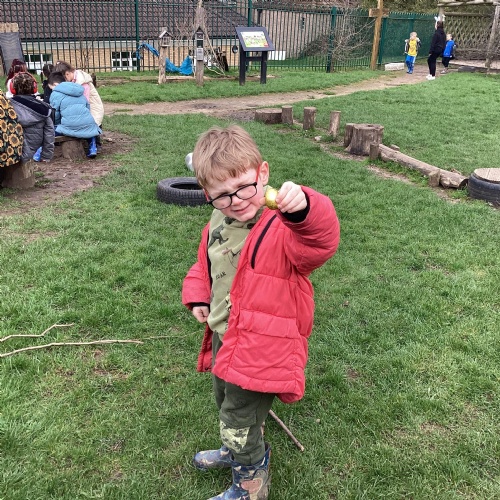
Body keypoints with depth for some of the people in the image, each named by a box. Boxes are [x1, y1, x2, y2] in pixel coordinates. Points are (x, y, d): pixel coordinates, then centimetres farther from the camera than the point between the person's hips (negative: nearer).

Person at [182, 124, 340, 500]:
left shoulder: (282, 231, -25)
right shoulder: (217, 226, -1)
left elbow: (321, 242, -46)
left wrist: (304, 208, -64)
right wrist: (197, 297, 4)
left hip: (258, 351, -8)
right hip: (223, 340, 8)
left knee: (238, 422, 11)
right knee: (227, 406, 31)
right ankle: (236, 451, 63)